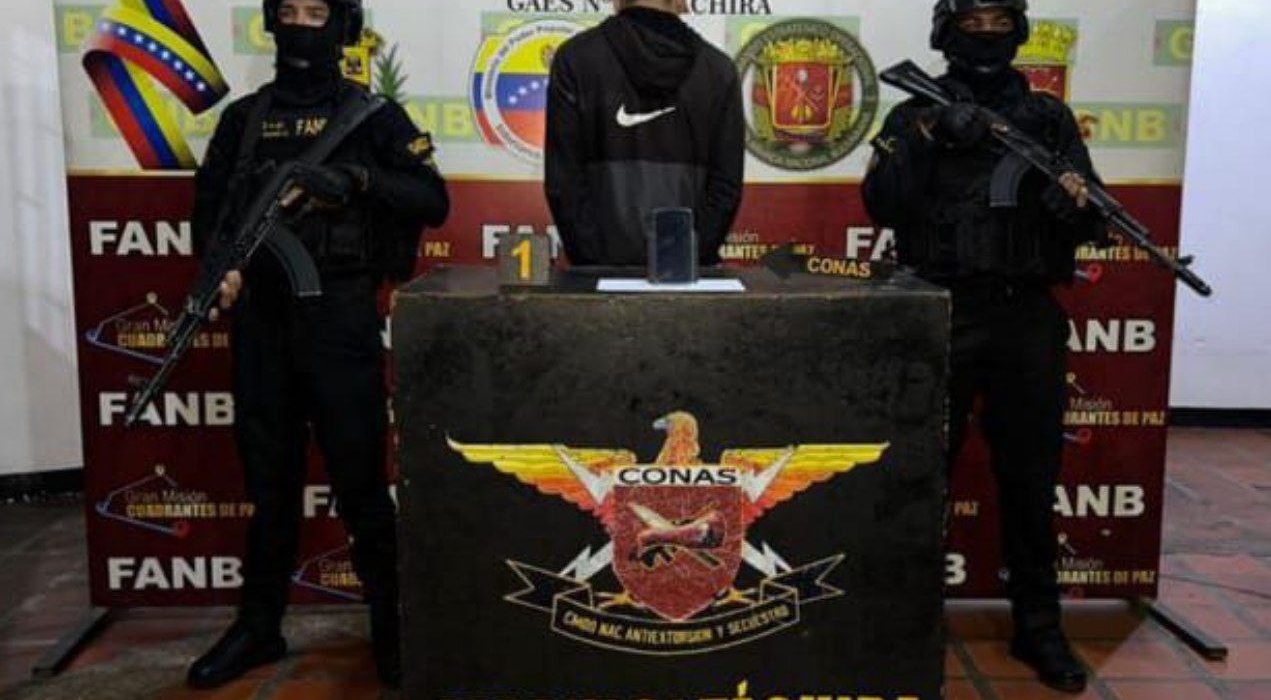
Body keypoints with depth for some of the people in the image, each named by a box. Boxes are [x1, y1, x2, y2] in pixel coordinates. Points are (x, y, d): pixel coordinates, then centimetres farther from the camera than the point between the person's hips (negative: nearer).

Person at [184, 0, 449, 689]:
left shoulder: (372, 114, 2)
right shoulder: (243, 117, 13)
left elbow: (434, 202, -5)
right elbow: (208, 207, 15)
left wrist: (356, 179, -19)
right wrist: (218, 265, -5)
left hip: (340, 318, -4)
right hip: (259, 319, 4)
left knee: (359, 478, 0)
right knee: (268, 482, 12)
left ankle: (391, 626, 14)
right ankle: (258, 628, 25)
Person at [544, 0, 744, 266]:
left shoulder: (574, 59, -1)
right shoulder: (720, 69, 5)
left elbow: (563, 181, -6)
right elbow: (727, 187, -1)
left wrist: (590, 263, -4)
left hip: (604, 263, -1)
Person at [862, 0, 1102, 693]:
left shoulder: (1050, 117, 12)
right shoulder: (915, 116, 6)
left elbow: (1092, 220, 8)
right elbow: (882, 206, -7)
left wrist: (1079, 203, -15)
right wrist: (928, 139, -19)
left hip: (1028, 321, 2)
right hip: (939, 318, -2)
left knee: (1031, 479, 9)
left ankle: (1038, 626, 22)